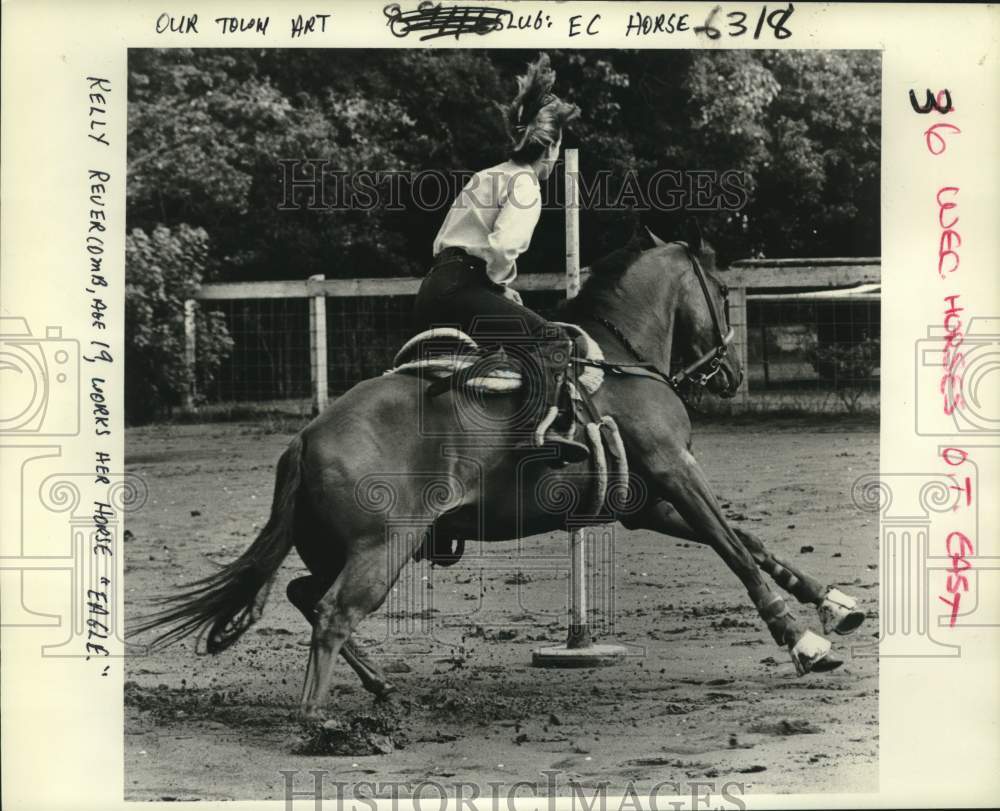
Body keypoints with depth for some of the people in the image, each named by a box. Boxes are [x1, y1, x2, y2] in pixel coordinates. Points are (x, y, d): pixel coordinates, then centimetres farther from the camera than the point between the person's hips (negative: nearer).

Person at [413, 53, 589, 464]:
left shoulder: (483, 178, 23)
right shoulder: (525, 186, -4)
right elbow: (502, 246, -22)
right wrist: (501, 284, -3)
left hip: (431, 293, 9)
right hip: (462, 291, -9)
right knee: (552, 341, -14)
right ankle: (539, 428, -32)